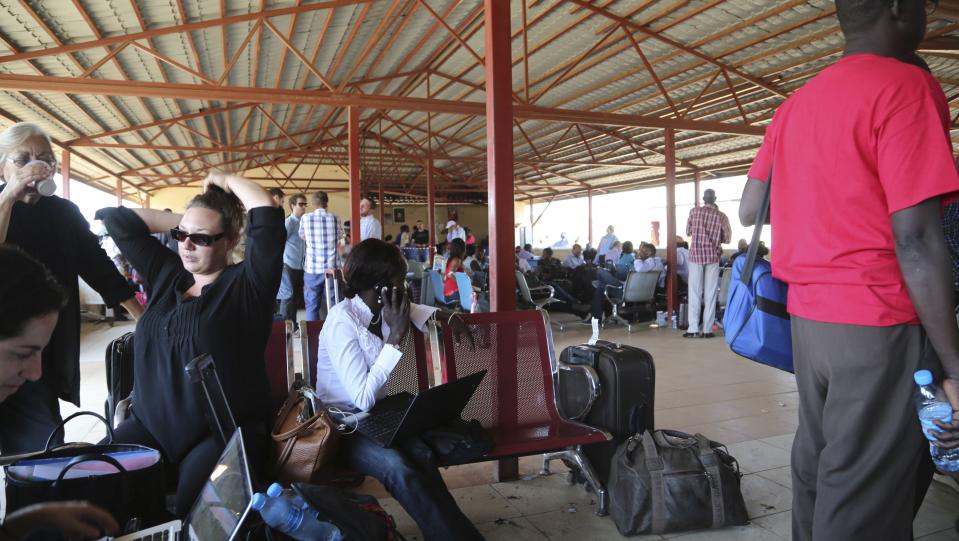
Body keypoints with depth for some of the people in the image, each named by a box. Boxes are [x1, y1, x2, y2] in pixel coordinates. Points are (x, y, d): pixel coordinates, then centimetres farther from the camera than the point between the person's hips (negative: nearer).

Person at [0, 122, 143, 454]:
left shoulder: (64, 213, 6)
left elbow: (97, 264, 4)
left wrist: (146, 318, -3)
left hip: (50, 349, 3)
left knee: (43, 454, 10)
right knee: (44, 453, -5)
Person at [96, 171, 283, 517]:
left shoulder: (246, 284, -6)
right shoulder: (167, 275, 13)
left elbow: (268, 215, -17)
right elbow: (118, 221, 19)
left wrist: (226, 180, -1)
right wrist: (181, 223, 13)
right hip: (149, 426, 6)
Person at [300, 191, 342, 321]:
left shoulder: (305, 218, -2)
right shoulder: (335, 218, 0)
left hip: (312, 268, 0)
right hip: (332, 268, 0)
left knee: (312, 306, 7)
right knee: (333, 305, 6)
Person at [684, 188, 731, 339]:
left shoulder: (694, 211, 1)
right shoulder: (721, 216, 1)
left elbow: (688, 232, 10)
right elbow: (727, 238, 5)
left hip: (696, 254, 0)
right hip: (713, 256, 0)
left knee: (694, 292, 3)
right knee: (710, 293, 3)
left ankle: (693, 328, -1)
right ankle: (707, 329, 2)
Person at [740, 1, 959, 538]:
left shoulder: (795, 104, 12)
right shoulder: (905, 86, -11)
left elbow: (749, 211, 15)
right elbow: (915, 238, -17)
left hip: (808, 317, 8)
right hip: (880, 324, -7)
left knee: (818, 462, 18)